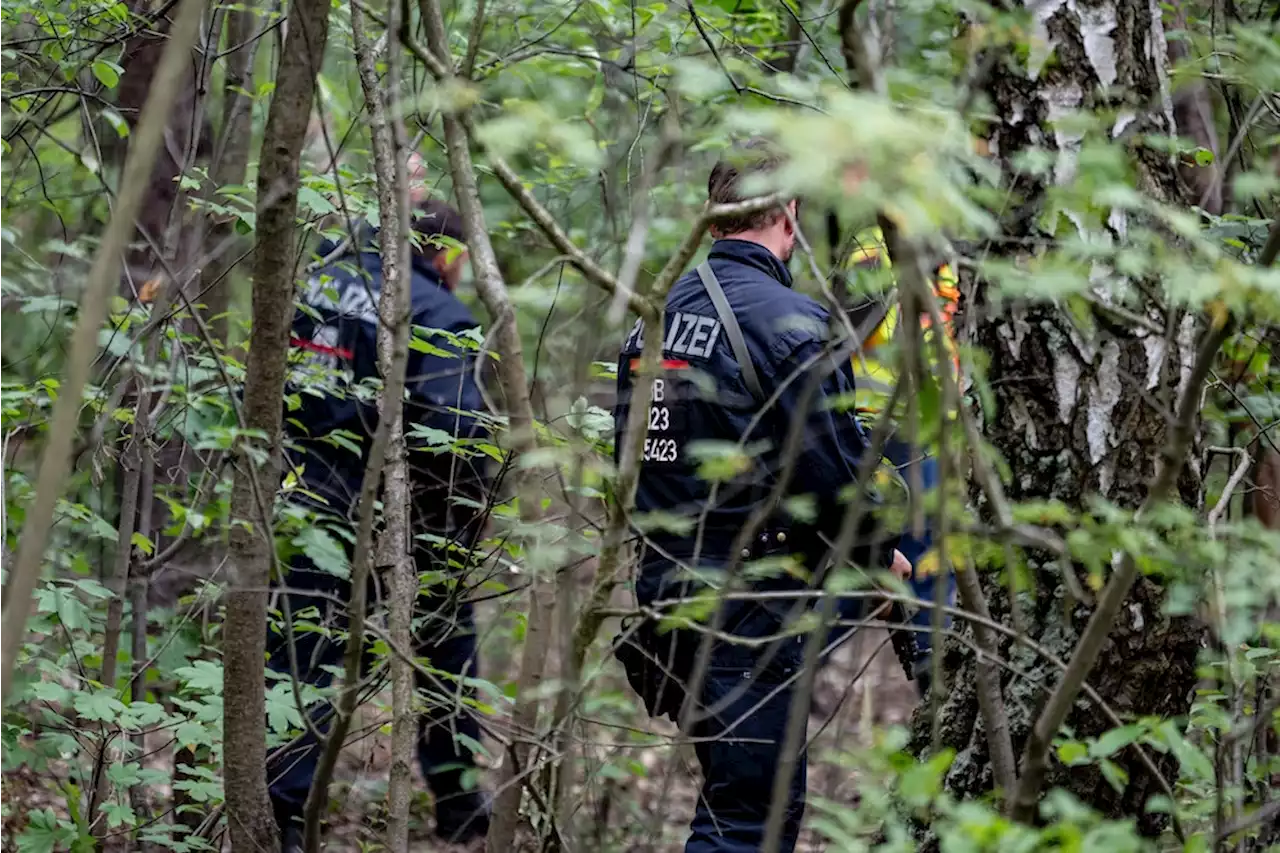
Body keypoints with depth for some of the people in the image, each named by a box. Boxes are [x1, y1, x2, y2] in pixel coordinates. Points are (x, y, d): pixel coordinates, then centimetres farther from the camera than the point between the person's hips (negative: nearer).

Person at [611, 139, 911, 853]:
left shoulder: (657, 316, 10)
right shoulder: (789, 323, -15)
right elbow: (832, 466, -15)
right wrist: (878, 553, 2)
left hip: (664, 582, 8)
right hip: (750, 604, -8)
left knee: (754, 793, 20)